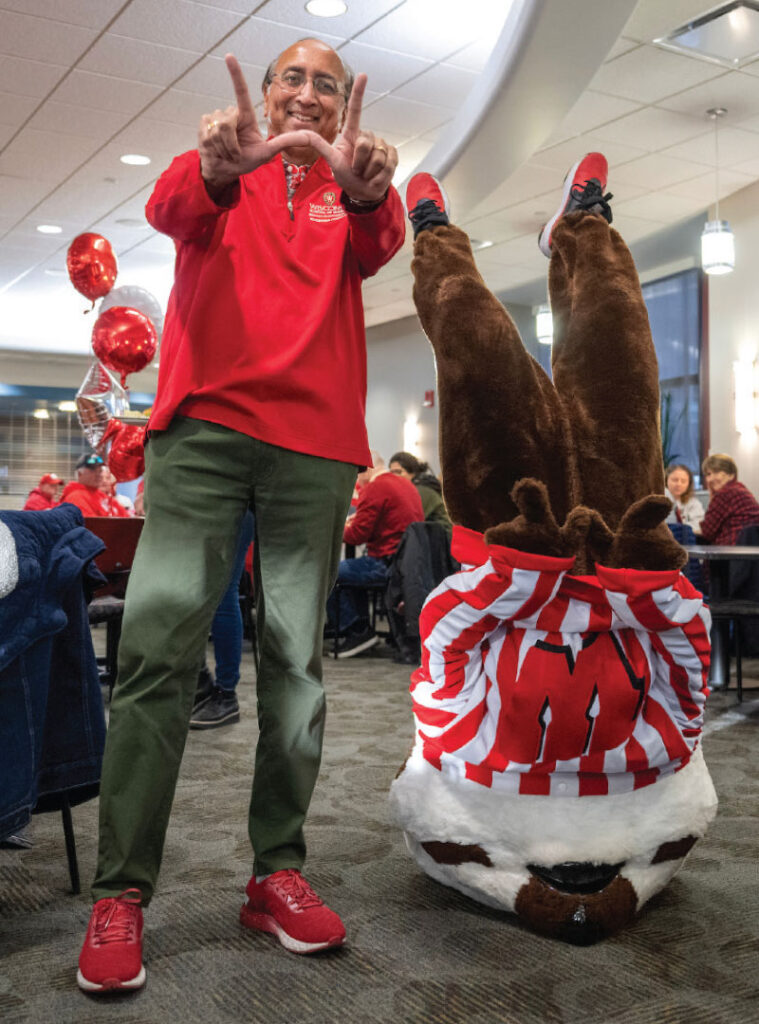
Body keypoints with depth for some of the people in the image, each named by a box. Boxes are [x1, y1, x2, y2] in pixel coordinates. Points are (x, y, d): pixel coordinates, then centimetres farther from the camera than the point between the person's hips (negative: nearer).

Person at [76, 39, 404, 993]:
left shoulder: (347, 188, 17)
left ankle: (279, 871, 11)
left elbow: (376, 248, -5)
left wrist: (367, 191, -29)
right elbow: (171, 209, -8)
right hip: (205, 421, -1)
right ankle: (121, 890, -3)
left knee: (295, 656, 1)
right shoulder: (222, 170, 15)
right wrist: (218, 168, -32)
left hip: (314, 437, 2)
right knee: (157, 644, -10)